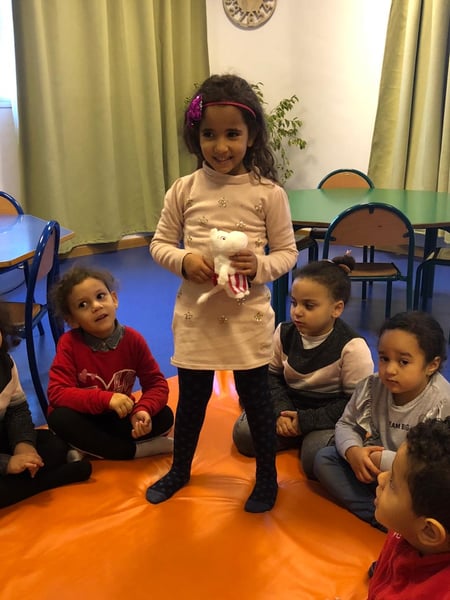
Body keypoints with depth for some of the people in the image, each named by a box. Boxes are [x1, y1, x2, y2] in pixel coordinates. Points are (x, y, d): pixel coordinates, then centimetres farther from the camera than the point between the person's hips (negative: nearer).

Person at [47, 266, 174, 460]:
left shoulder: (133, 339, -13)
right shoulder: (69, 343, -18)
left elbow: (157, 384, -10)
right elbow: (57, 393, -26)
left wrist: (142, 410, -32)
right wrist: (106, 399, -37)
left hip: (119, 418, 2)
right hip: (84, 418, -1)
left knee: (164, 416, -20)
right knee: (60, 418, -34)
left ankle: (87, 451, -17)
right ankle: (138, 450, -23)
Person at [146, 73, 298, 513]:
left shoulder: (268, 193, -9)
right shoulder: (184, 190, -4)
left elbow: (287, 251, -3)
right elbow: (159, 244, 3)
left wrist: (260, 266, -22)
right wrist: (184, 260, -17)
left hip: (248, 314, -2)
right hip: (196, 312, 2)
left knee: (255, 397, 13)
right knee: (191, 397, 18)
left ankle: (267, 476, 35)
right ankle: (179, 470, 42)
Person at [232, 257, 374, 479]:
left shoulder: (352, 347, -19)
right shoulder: (284, 334, -4)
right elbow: (272, 375, 7)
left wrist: (306, 420, -18)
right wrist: (281, 410, -12)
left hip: (329, 416, -4)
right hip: (289, 407, 5)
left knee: (316, 460, -31)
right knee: (243, 435, -16)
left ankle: (313, 438, 4)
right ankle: (301, 436, 7)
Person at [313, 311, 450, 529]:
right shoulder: (372, 387, -9)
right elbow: (346, 424, 3)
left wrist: (382, 460, -28)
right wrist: (352, 451, -19)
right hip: (372, 470, 6)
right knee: (324, 458, -12)